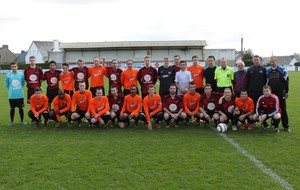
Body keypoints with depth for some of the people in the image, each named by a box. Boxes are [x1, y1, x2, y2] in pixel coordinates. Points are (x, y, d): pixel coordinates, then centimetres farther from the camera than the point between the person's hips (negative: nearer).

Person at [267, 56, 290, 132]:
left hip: (280, 93, -3)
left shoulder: (282, 70, -3)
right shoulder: (268, 71, 8)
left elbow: (286, 81, 0)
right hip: (271, 93, 3)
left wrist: (286, 92, 0)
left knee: (283, 109, -2)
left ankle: (286, 126, 2)